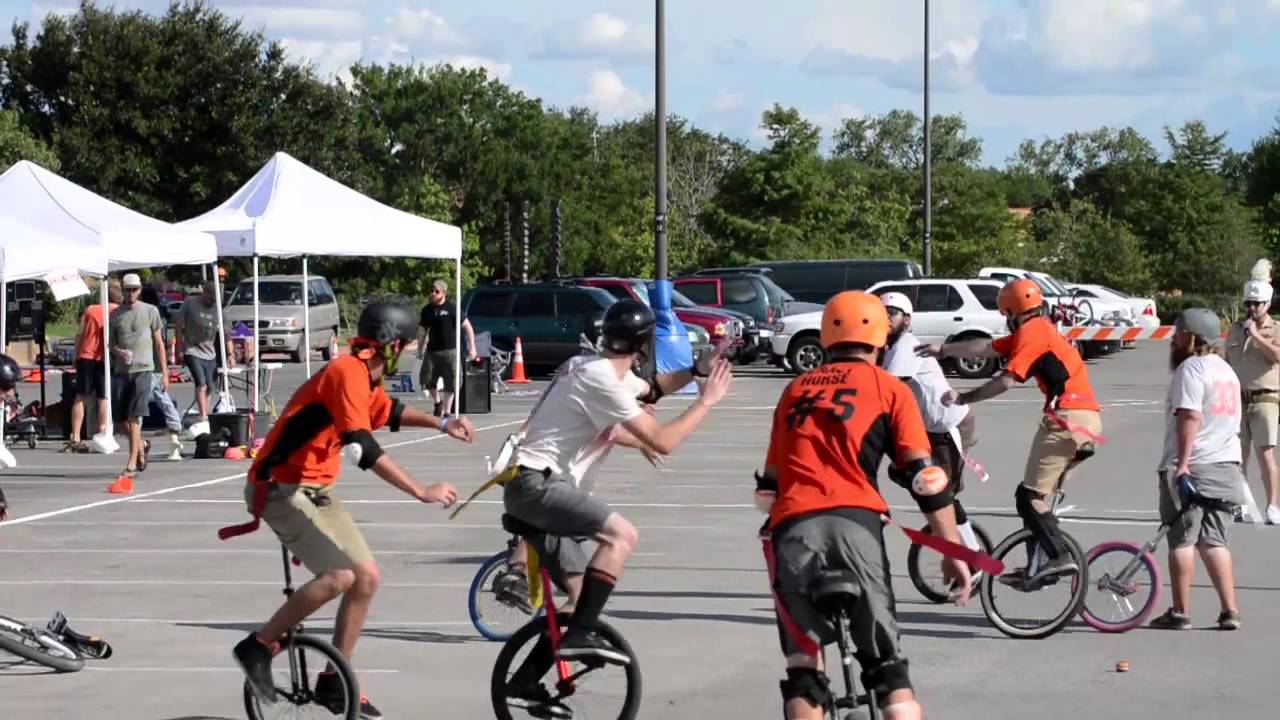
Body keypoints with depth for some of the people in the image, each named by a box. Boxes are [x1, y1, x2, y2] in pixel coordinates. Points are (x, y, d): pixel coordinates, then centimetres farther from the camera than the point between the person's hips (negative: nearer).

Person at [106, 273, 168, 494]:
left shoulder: (150, 311, 4)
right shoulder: (116, 314, 11)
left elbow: (159, 343, 8)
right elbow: (111, 343, 16)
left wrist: (164, 373, 5)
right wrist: (118, 351, -8)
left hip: (142, 369, -4)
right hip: (121, 370, 4)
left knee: (134, 418, -14)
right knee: (123, 419, 6)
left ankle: (130, 466, -17)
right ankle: (141, 449, 33)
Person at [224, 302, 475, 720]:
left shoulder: (367, 379, 11)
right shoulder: (347, 373, -20)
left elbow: (389, 413, 34)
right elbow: (364, 448, -28)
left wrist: (440, 424, 19)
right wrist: (421, 492, -26)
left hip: (315, 492, 10)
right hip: (282, 490, -10)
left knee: (367, 577, 7)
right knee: (341, 575, -23)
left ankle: (333, 682, 16)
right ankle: (258, 647, -10)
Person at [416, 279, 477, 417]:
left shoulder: (452, 309, -6)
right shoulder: (427, 310, 7)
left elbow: (467, 327, -3)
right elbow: (422, 330, 17)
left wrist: (472, 347, -6)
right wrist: (420, 350, 15)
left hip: (450, 350, -4)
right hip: (432, 350, 4)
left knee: (449, 383, -1)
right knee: (427, 380, 0)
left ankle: (446, 412, 8)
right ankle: (438, 403, 26)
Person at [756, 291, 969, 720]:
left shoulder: (796, 390, 26)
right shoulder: (888, 389, 15)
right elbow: (924, 476, 6)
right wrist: (953, 552, 7)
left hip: (793, 525, 2)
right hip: (854, 520, -2)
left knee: (803, 667, 10)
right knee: (886, 663, 8)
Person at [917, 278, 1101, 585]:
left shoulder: (1031, 332, -5)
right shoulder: (1041, 330, 23)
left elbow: (1006, 380, -13)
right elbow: (986, 348, 26)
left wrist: (964, 398, -6)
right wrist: (943, 350, 28)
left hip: (1067, 419, -10)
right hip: (1088, 420, 10)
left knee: (1030, 497, -10)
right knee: (1040, 495, 15)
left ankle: (1060, 557, -21)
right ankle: (1038, 565, 14)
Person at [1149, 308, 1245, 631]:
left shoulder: (1191, 369, -11)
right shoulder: (1226, 370, 18)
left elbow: (1190, 416, -22)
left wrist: (1182, 464, -27)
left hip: (1191, 468, -8)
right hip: (1226, 467, 8)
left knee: (1182, 540, -2)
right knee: (1214, 542, 11)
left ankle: (1180, 613, 0)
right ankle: (1229, 611, 6)